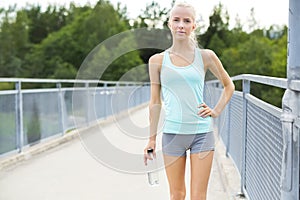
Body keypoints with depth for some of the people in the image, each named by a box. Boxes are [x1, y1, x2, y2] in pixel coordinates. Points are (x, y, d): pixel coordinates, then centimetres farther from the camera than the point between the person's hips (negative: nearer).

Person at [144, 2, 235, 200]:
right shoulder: (158, 60, 2)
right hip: (172, 132, 1)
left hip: (202, 132, 0)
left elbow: (229, 85, 16)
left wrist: (217, 111, 3)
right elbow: (155, 102, 6)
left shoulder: (206, 56, 1)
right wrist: (152, 138, 6)